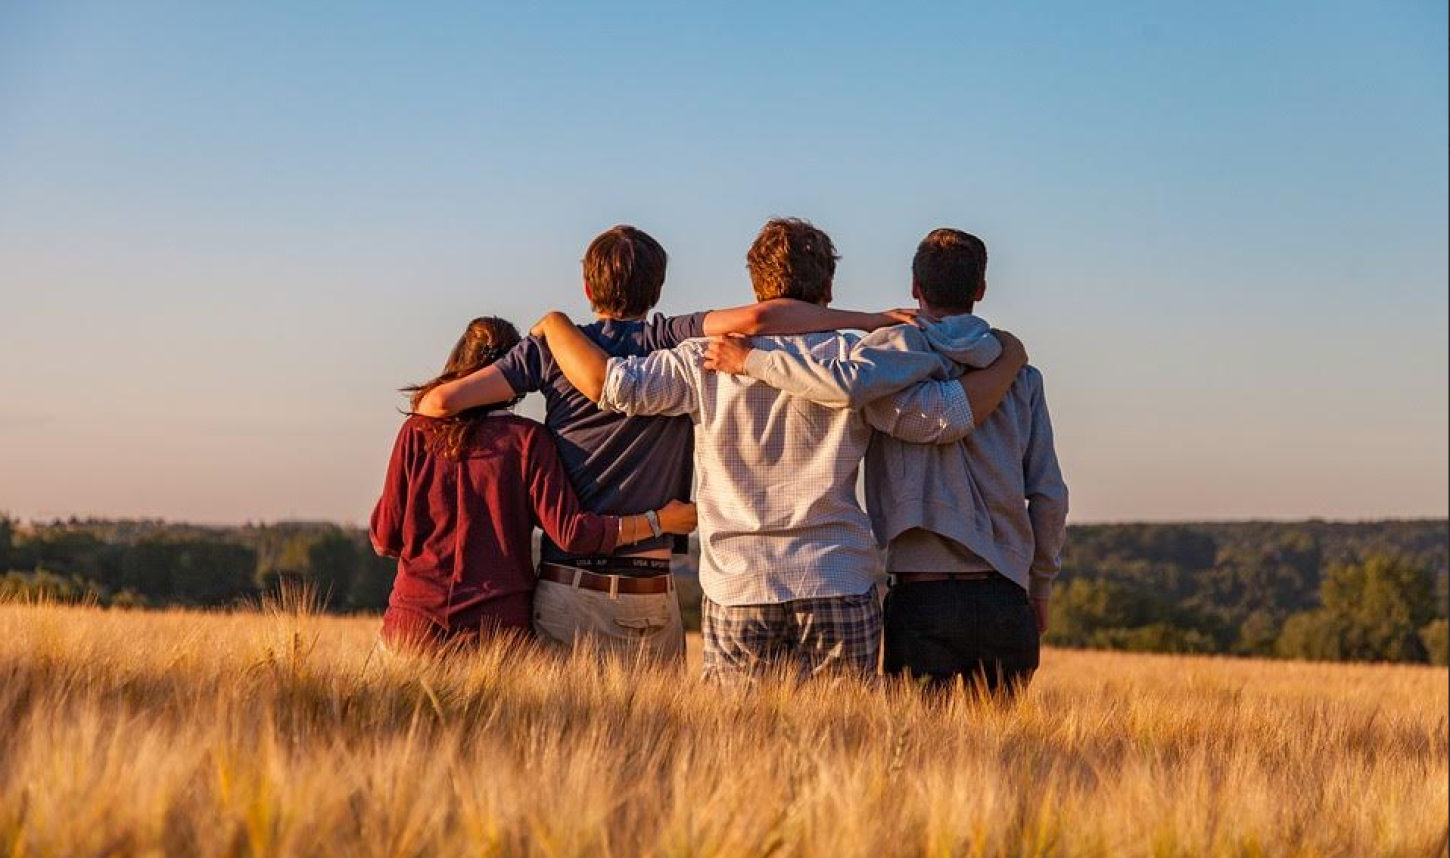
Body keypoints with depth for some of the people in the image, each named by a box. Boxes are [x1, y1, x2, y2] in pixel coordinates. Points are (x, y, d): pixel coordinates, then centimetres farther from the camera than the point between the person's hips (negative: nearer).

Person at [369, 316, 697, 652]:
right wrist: (658, 521, 1)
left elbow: (385, 538, 5)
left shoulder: (417, 432, 3)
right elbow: (570, 531, -8)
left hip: (416, 621, 1)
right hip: (499, 624, -1)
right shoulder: (527, 439, -3)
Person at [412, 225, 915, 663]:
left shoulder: (552, 348, 3)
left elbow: (442, 400, -2)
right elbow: (755, 318, -17)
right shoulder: (674, 343, -1)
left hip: (565, 590, 1)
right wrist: (871, 320, -12)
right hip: (649, 596, -1)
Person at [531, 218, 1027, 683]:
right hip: (840, 591, 0)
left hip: (737, 590, 1)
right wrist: (1008, 361, 14)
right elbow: (947, 417, -3)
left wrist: (554, 323, 14)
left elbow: (608, 383, -5)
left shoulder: (708, 361, 1)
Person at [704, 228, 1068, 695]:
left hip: (923, 598, -3)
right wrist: (1040, 591, 20)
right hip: (1005, 600, 4)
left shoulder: (902, 345, -3)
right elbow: (1049, 495, 8)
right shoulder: (1020, 375, 9)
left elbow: (849, 385, -26)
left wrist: (751, 359, -13)